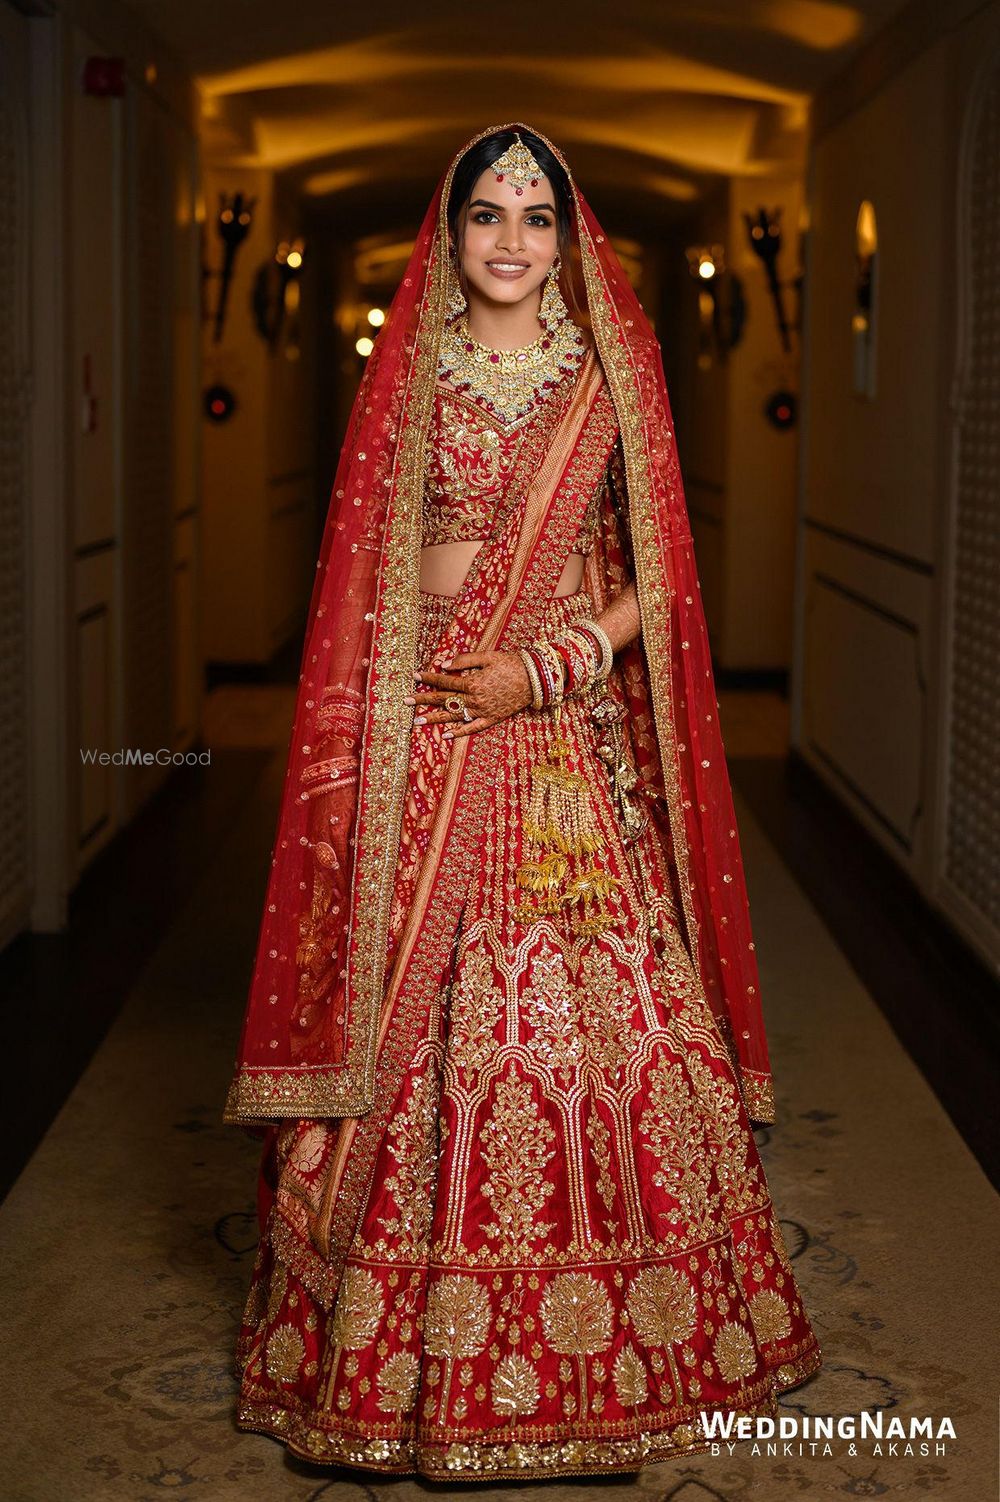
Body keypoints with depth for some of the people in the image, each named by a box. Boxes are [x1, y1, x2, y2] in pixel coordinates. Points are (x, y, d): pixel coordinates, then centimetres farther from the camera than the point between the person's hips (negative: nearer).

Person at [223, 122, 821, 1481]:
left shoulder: (609, 380, 8)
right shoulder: (407, 376, 8)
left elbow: (653, 580, 6)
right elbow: (363, 578, 6)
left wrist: (550, 666, -9)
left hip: (570, 742, 0)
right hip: (421, 742, 0)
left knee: (594, 1004, -1)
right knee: (417, 1008, -1)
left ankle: (602, 1342, 14)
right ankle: (412, 1349, 12)